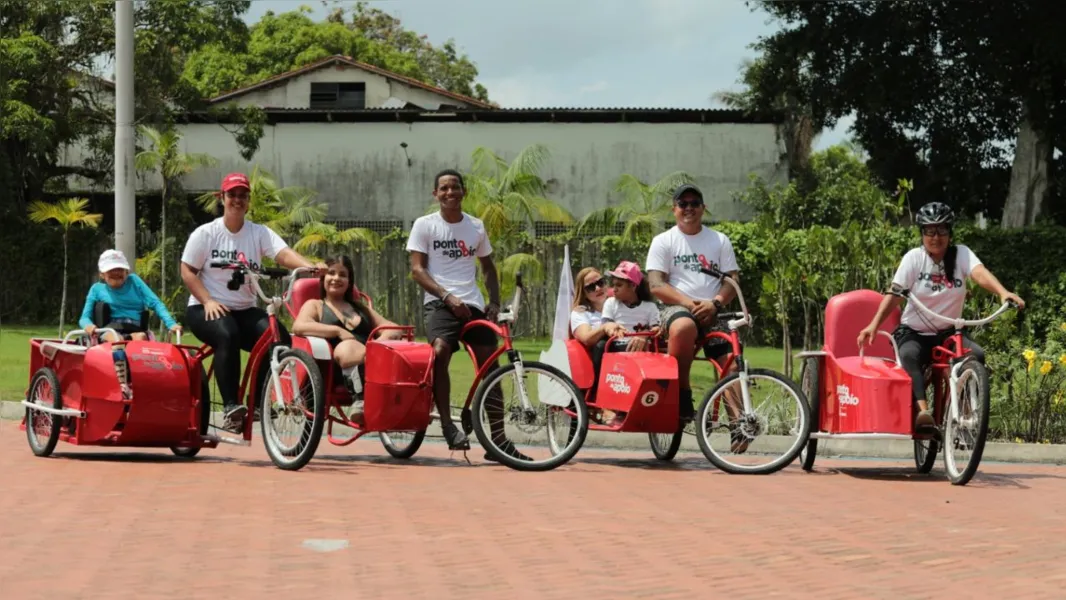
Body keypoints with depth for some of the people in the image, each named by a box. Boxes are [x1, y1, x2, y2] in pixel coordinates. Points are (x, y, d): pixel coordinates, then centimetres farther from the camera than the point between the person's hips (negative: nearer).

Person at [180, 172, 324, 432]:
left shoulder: (259, 233, 3)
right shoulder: (205, 233, -1)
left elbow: (284, 254, -14)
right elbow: (187, 271, -3)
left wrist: (309, 266, -35)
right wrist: (207, 301, -18)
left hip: (245, 310, 3)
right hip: (206, 309, -3)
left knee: (279, 337, -22)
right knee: (227, 335, -36)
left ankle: (258, 402, -11)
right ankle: (231, 406, -34)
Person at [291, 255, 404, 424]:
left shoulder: (360, 307, 34)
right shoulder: (315, 305, 21)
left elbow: (395, 329, 22)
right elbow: (298, 326, -3)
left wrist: (383, 339, -3)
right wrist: (339, 331, -11)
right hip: (338, 372, -4)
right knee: (347, 347, -39)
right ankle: (361, 400, -60)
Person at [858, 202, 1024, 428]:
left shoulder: (961, 254, -5)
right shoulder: (914, 257, -6)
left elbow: (980, 273, -25)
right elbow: (894, 294, -14)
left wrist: (1003, 293, -46)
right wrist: (874, 324, -29)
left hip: (948, 332, 2)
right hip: (914, 332, -1)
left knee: (976, 355, -27)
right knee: (909, 355, -35)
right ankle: (922, 410, -47)